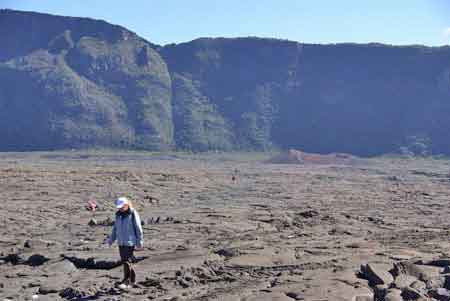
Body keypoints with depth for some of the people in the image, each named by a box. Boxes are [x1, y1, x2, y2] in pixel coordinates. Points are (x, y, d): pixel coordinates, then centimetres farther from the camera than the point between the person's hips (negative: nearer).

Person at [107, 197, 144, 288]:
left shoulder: (133, 214, -10)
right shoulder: (118, 214, 9)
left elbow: (138, 229, -9)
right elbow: (115, 228, 18)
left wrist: (139, 242, -10)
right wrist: (111, 239, 11)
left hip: (130, 242, -7)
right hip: (121, 242, 7)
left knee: (126, 261, -11)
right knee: (124, 262, 11)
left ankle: (126, 281, -5)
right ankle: (132, 280, 22)